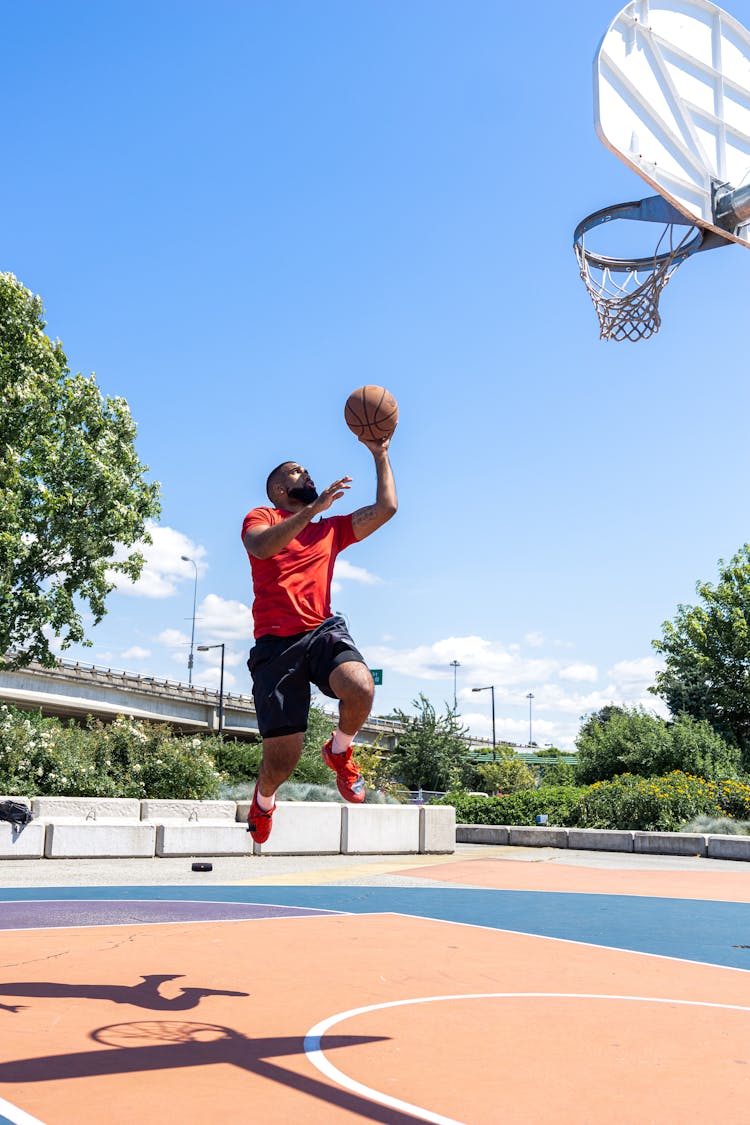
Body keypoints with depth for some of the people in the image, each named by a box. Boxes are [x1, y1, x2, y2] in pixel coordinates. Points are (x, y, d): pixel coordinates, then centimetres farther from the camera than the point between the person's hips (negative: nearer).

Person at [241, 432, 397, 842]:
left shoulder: (331, 528, 20)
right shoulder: (260, 517, 8)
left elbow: (385, 508, 14)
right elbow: (262, 547, -16)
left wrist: (380, 455, 16)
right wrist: (314, 508, -21)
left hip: (323, 631, 3)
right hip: (275, 643, -3)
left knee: (361, 687, -32)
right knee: (282, 759, -4)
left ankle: (339, 751, 2)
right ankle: (264, 798, 34)